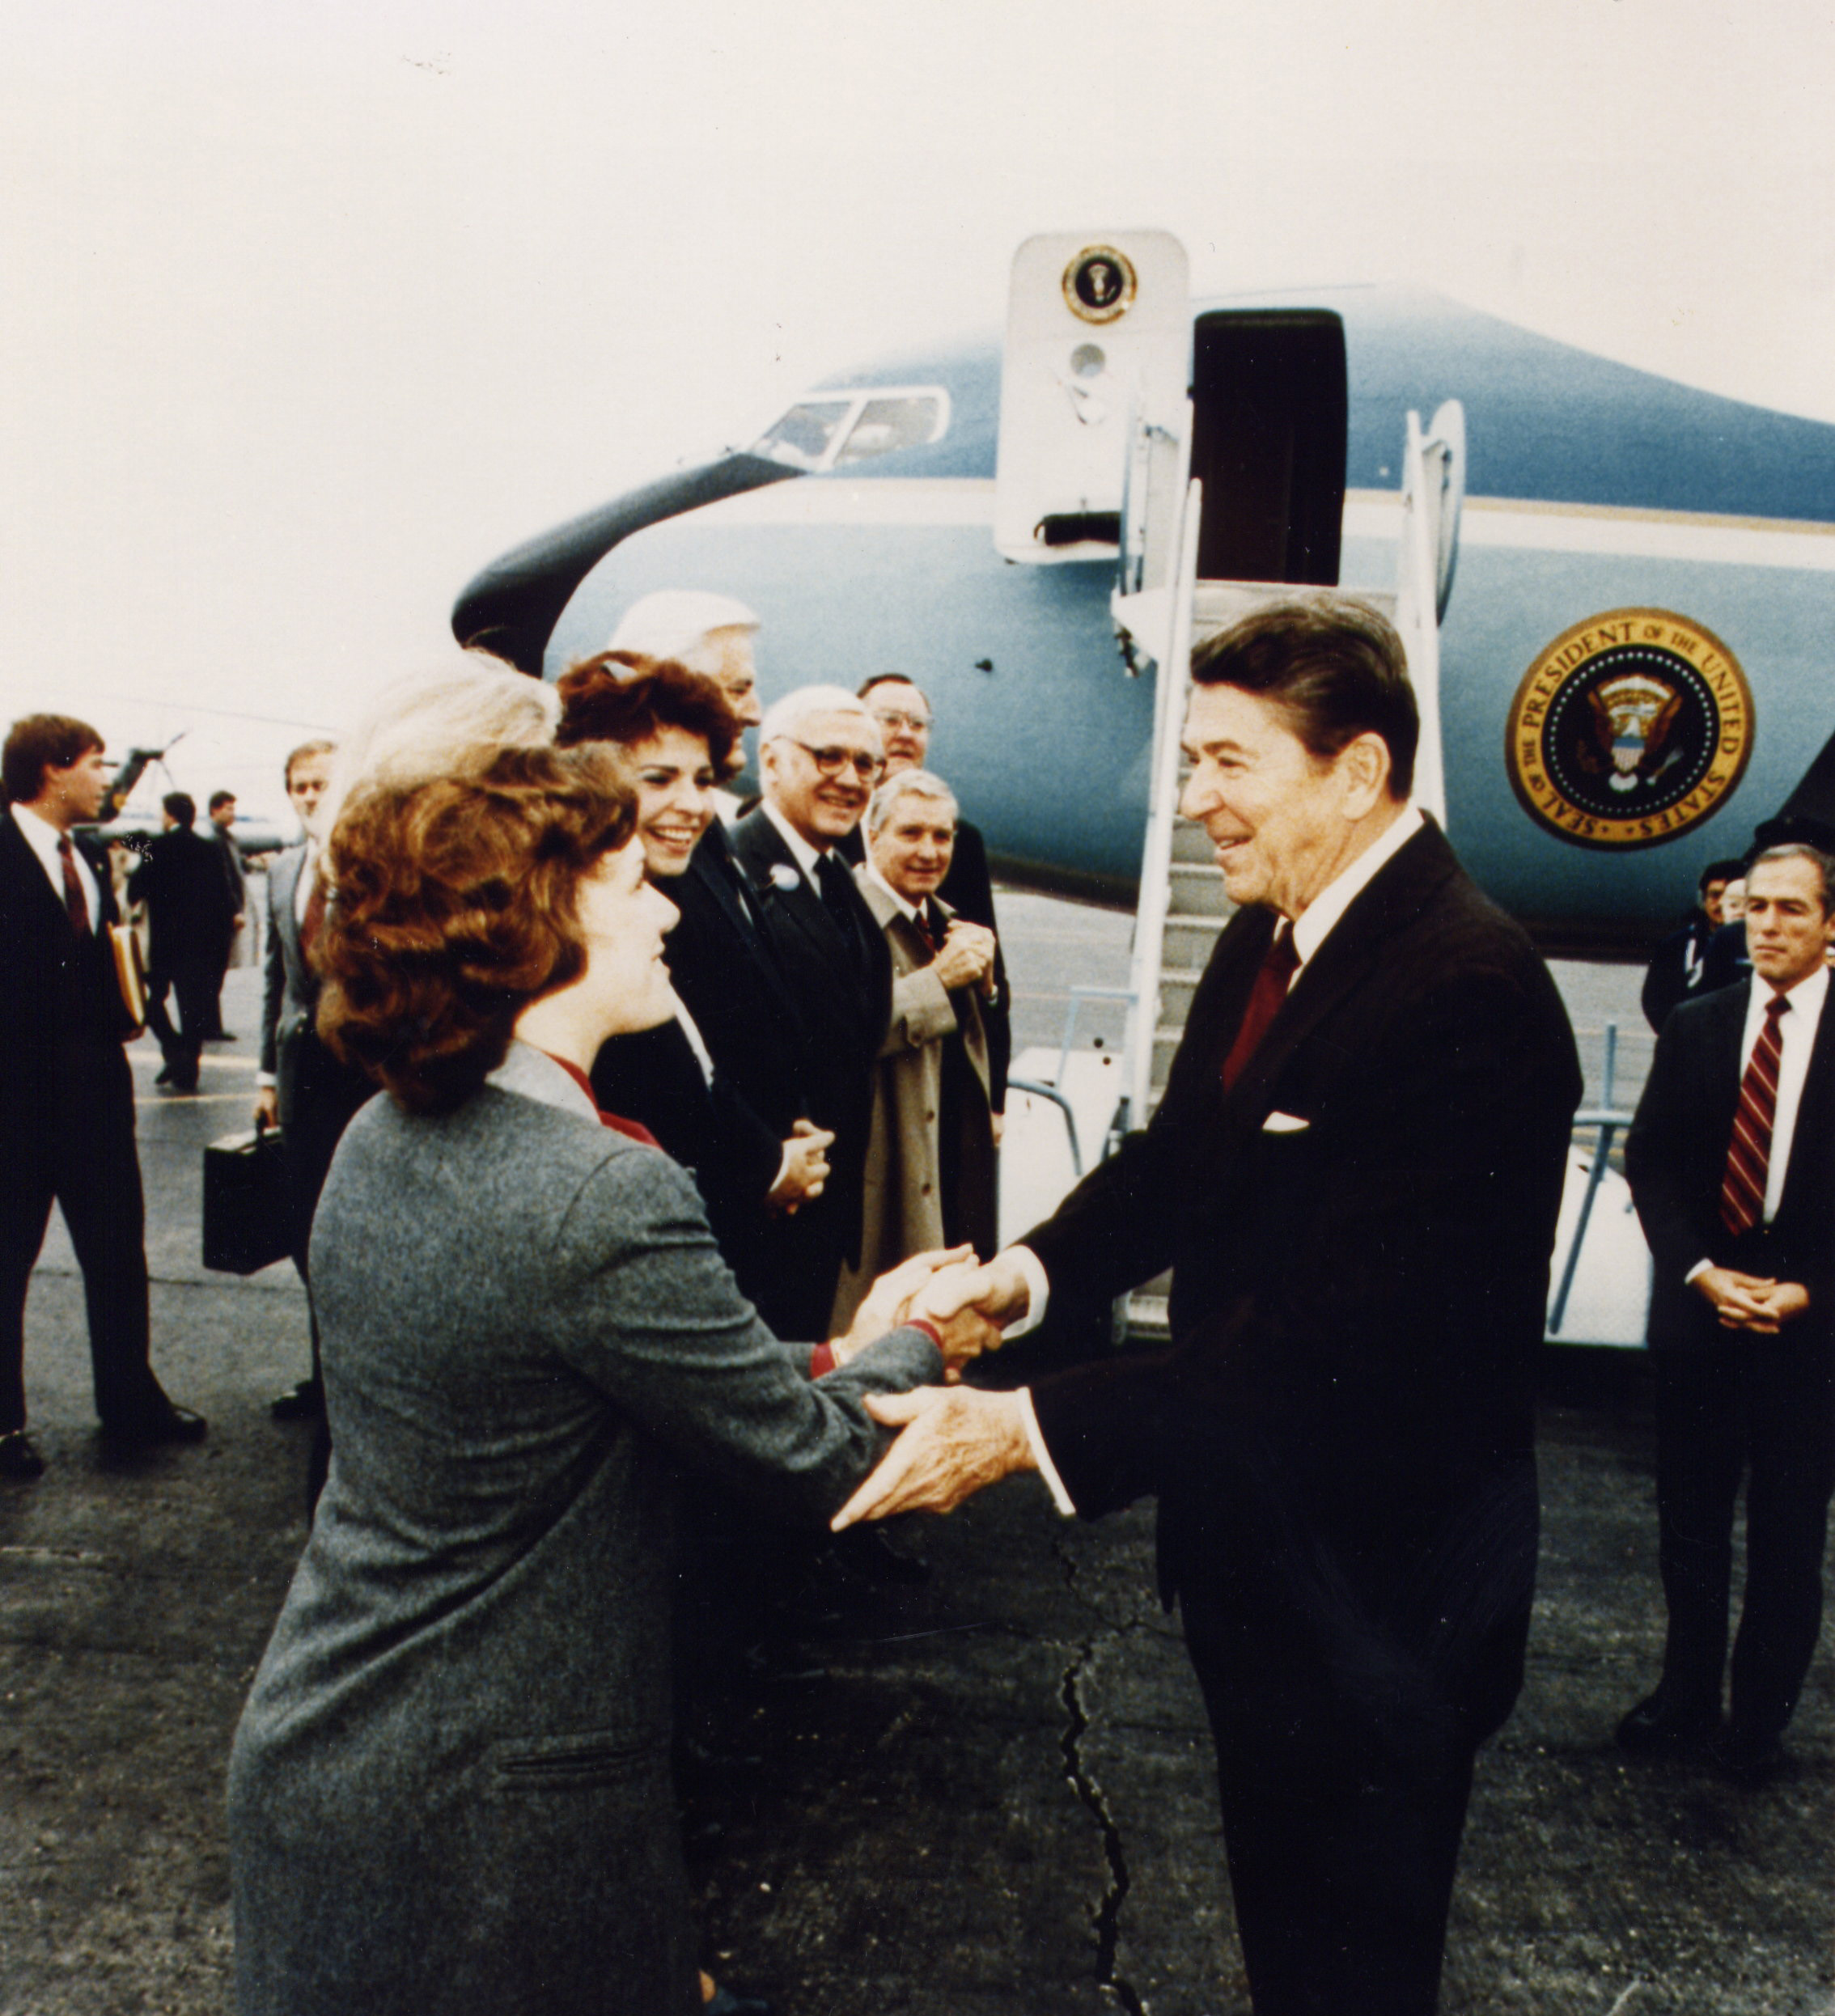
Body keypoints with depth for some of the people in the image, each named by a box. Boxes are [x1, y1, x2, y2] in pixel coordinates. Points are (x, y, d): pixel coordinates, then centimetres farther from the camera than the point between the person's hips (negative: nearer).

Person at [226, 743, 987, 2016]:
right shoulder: (606, 1197, -29)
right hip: (488, 1810, -8)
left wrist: (838, 1362, 3)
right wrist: (911, 1348, 2)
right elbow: (813, 1460, -17)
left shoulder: (382, 1141, -2)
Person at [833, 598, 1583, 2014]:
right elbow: (1179, 1156, 9)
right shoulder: (1268, 935, 1)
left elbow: (1333, 1346, -32)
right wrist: (1038, 1266, -9)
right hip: (1255, 1545, 8)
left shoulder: (1468, 993, -29)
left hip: (1376, 1586, -8)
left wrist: (1035, 1429, -33)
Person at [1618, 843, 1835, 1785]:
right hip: (1699, 1310, 3)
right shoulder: (1696, 1026, 6)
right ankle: (1686, 1698, 26)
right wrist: (1701, 1272, -8)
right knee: (1690, 1520, 12)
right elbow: (1650, 1161, 4)